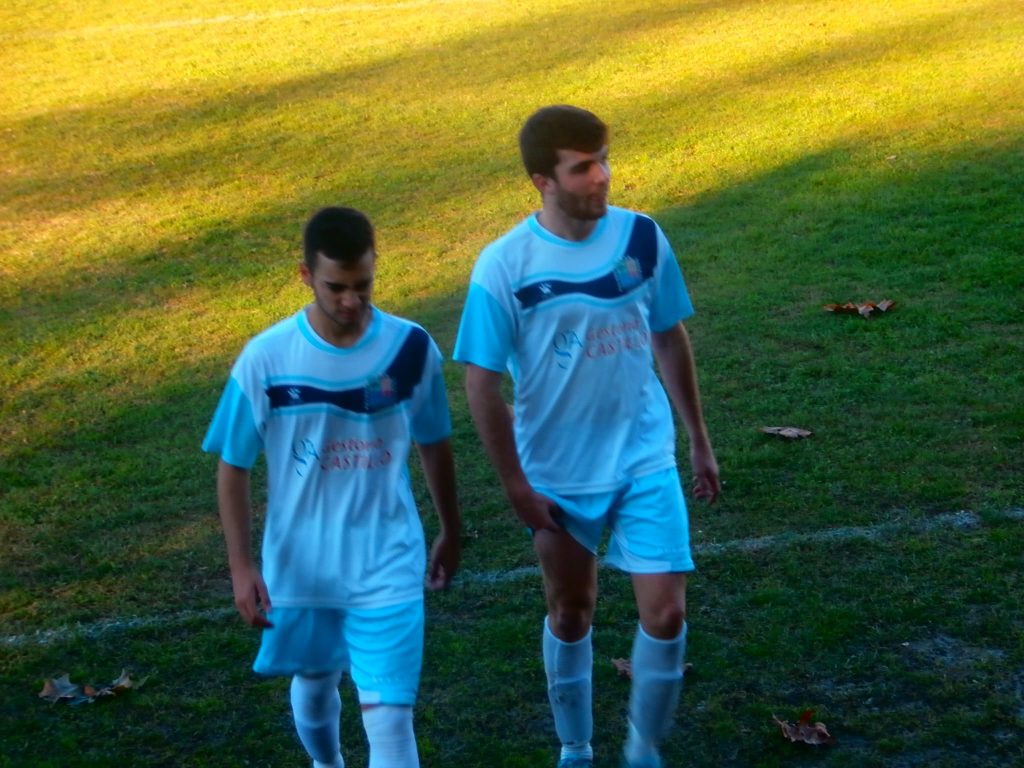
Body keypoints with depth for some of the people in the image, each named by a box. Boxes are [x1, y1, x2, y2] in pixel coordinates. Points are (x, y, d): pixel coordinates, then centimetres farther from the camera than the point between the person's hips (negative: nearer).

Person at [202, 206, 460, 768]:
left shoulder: (411, 349, -11)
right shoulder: (266, 359, -14)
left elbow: (434, 445, 5)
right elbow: (233, 468, -4)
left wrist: (450, 531, 15)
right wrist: (240, 565, -8)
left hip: (387, 564, -1)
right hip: (299, 566, 1)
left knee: (389, 716, -8)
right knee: (314, 684, 24)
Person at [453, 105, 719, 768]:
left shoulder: (643, 238, -8)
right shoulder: (504, 266, -16)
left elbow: (669, 339, 5)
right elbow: (482, 382, -10)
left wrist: (699, 440, 10)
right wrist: (516, 485, -10)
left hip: (646, 459, 2)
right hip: (558, 474, -1)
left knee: (665, 615, -4)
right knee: (571, 615, 15)